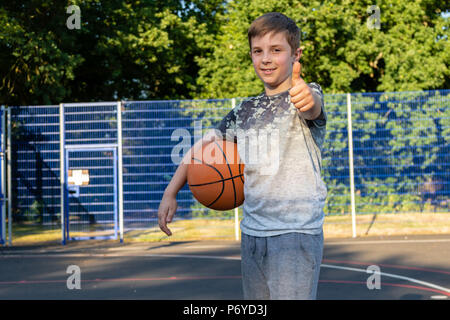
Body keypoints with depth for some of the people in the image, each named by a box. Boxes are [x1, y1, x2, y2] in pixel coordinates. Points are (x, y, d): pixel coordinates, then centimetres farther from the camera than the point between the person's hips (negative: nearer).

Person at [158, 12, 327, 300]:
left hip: (296, 232, -6)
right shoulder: (246, 111, 12)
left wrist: (308, 100, -55)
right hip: (252, 231, 6)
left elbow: (313, 107, -30)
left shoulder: (306, 94, -6)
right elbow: (205, 145, 20)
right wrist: (171, 193, 10)